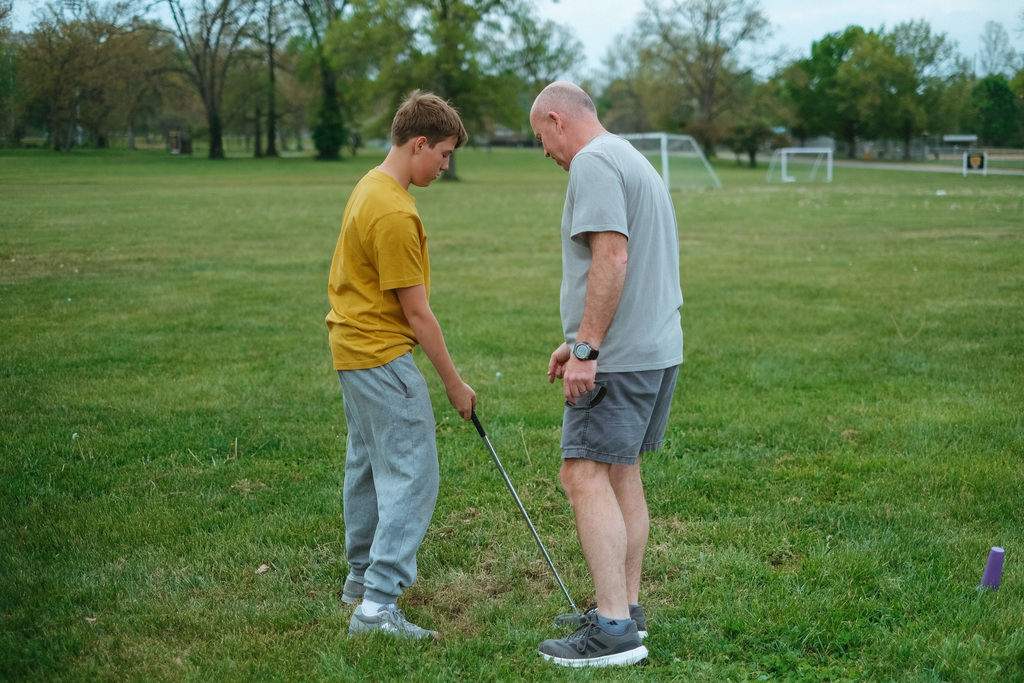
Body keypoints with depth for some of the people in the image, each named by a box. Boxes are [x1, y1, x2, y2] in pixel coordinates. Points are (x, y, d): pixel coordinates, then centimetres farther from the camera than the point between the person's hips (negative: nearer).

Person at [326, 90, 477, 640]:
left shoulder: (370, 187, 10)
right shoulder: (394, 212, -22)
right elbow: (415, 311, -20)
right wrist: (453, 382, -12)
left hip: (353, 346, 11)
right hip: (382, 356, -11)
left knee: (368, 463, 20)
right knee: (412, 474, -10)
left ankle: (363, 575, 35)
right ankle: (378, 605, -12)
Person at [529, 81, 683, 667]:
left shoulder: (593, 163, -11)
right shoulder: (635, 160, 21)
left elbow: (611, 257, -23)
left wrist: (587, 349, -21)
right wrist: (577, 340, 25)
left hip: (621, 356, -10)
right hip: (660, 347, 10)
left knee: (586, 475, -10)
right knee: (622, 472, 14)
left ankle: (614, 630, -11)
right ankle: (626, 608, 21)